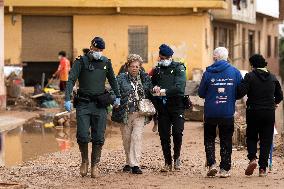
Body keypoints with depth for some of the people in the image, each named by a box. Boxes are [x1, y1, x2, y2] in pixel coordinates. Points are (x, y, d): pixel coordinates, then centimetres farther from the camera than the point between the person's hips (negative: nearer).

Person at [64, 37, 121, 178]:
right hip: (83, 103, -3)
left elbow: (112, 80, 25)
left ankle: (94, 165, 11)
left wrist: (117, 97, 26)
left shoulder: (106, 62, 11)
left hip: (100, 104, 3)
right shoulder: (81, 62, -1)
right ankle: (84, 160, 14)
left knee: (99, 138, 0)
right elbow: (71, 80, -8)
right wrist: (67, 99, -18)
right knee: (83, 136, -10)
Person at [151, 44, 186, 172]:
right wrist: (154, 88, -5)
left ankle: (177, 157, 9)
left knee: (177, 132, -14)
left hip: (177, 106, -4)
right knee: (164, 135, 2)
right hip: (162, 107, 4)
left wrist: (165, 91, -22)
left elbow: (180, 87, -14)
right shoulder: (157, 70, 15)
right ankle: (168, 162, 12)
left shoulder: (179, 68, 0)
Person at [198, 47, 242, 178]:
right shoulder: (235, 72, -2)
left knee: (209, 139, 13)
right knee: (226, 141, 9)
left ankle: (212, 164, -1)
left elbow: (201, 93, 0)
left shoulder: (208, 73, -5)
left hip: (210, 113, -1)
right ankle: (225, 169, 8)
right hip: (228, 113, 1)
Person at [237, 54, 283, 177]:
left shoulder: (250, 76, -7)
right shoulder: (273, 78, 6)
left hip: (253, 112, -2)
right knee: (266, 140, 5)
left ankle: (252, 159, -9)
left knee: (251, 137, 14)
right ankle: (263, 168, 1)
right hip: (269, 112, 2)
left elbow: (241, 92, -17)